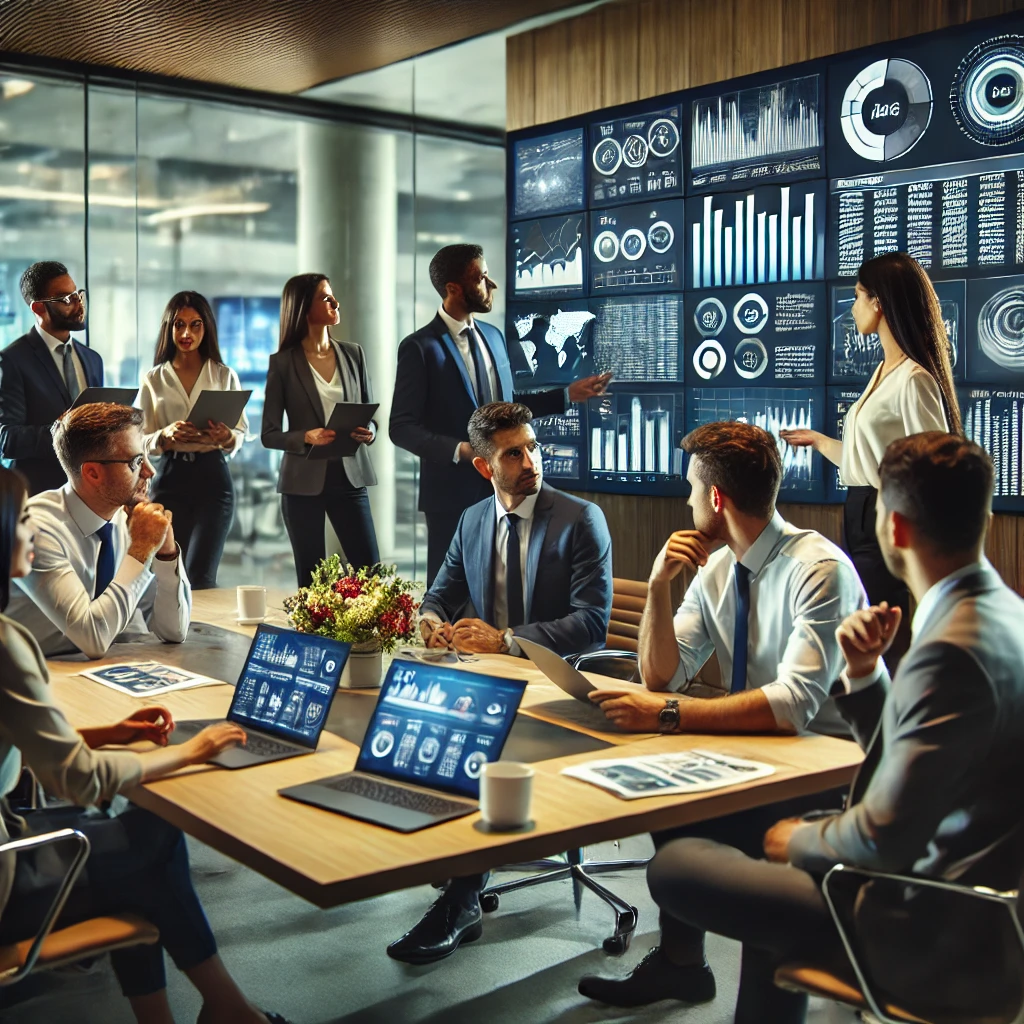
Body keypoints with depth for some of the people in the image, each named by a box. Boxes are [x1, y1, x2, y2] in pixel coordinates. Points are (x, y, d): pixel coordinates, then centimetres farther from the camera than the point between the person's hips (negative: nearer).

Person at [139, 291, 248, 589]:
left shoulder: (225, 376, 8)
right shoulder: (153, 380, 8)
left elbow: (242, 433, 8)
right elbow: (142, 442, 6)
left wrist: (227, 438, -16)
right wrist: (166, 435, -16)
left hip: (213, 479, -1)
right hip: (170, 479, 1)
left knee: (198, 576, -11)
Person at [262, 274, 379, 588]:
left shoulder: (353, 353, 7)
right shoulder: (283, 362, -2)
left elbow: (371, 415, 11)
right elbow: (269, 435, -2)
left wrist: (369, 432, -12)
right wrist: (307, 437, -20)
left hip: (349, 476, 3)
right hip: (304, 481, -2)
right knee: (311, 580, 4)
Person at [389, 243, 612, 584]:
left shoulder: (493, 336, 10)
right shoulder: (420, 347, -11)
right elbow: (401, 427, -13)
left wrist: (569, 394, 14)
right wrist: (459, 450, -25)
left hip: (501, 488, 6)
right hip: (453, 493, -6)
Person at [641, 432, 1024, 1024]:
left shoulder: (954, 649, -26)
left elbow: (883, 838, -25)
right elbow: (899, 766, 14)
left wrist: (801, 841, -6)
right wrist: (864, 674, -1)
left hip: (943, 941, -10)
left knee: (674, 865, -7)